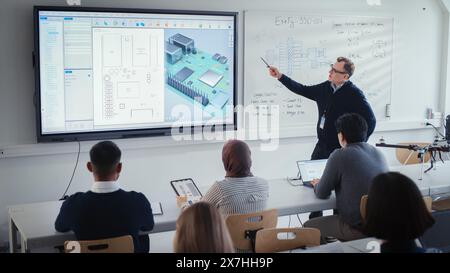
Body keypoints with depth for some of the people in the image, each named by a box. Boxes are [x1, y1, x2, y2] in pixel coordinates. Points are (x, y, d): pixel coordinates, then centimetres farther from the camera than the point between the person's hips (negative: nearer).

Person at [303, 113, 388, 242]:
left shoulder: (339, 156, -14)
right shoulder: (378, 153, 5)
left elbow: (322, 194, -5)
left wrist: (317, 185, 18)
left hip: (357, 228, -7)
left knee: (308, 227, 12)